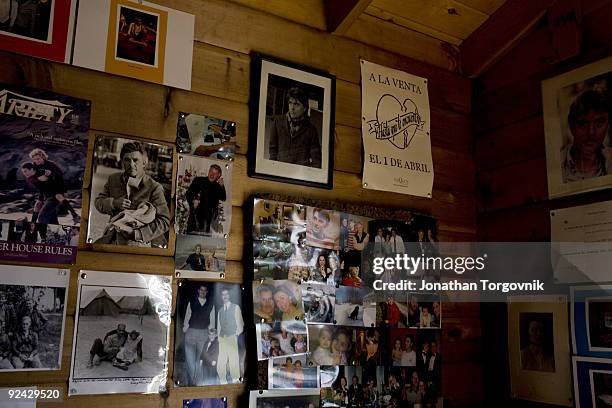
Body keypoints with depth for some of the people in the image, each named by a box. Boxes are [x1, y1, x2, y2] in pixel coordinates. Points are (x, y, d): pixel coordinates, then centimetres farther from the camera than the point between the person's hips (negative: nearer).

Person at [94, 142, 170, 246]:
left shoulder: (154, 188, -9)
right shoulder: (113, 179, 10)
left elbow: (164, 222, -13)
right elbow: (98, 202, 13)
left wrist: (137, 233, -23)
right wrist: (114, 203, -10)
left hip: (139, 242, -5)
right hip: (112, 239, 5)